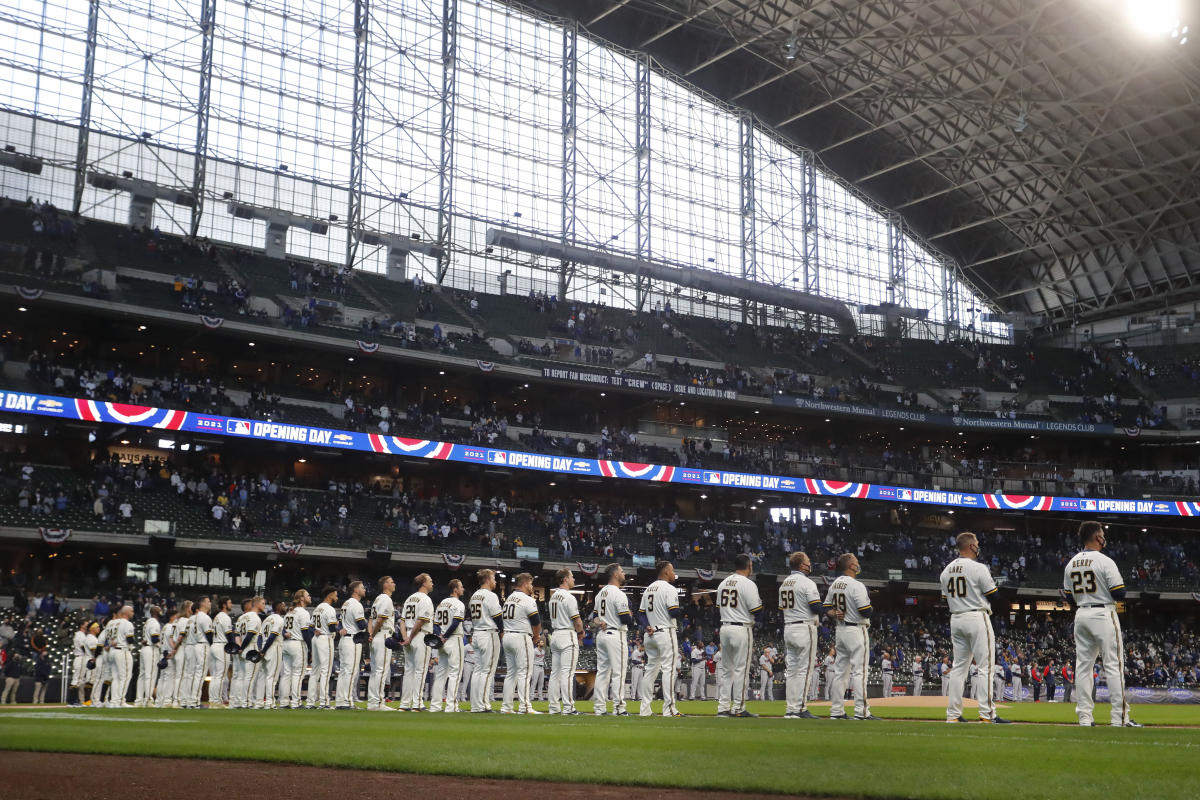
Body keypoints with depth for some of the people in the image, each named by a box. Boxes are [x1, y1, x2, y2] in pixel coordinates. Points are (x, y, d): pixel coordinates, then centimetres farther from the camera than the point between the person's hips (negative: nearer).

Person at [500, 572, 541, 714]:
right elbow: (536, 622, -9)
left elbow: (505, 619, 15)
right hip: (521, 638, -8)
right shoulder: (527, 600, -9)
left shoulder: (508, 599, 15)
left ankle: (506, 707, 10)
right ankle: (524, 706, -12)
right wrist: (536, 636, 10)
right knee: (524, 672, -7)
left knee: (510, 673, 11)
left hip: (506, 637, 8)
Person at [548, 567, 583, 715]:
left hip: (555, 635, 9)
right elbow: (577, 620, -15)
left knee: (555, 672, 8)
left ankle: (554, 707, 10)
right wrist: (581, 632, 5)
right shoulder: (569, 597, -13)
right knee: (567, 672, -9)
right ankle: (568, 707, -11)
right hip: (568, 636, -9)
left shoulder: (553, 596, 14)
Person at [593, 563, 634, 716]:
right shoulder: (618, 594, -14)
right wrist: (633, 622, 3)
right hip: (616, 635, -8)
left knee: (602, 671, 9)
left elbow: (595, 615, 18)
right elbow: (626, 619, -16)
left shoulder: (600, 593, 13)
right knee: (618, 672, -5)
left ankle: (600, 708, 9)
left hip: (601, 634, 8)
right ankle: (618, 708, -6)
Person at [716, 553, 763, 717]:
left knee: (726, 669, 11)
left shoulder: (723, 583, 11)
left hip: (724, 628, 7)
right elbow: (756, 610, -13)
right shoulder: (748, 584, -11)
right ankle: (738, 708, -2)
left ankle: (723, 707, 11)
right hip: (742, 629, -7)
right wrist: (760, 601, 7)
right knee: (741, 669, -2)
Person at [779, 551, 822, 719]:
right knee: (804, 670, -5)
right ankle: (800, 709, -6)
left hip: (788, 628, 8)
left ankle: (791, 709, 9)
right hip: (805, 628, -8)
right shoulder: (807, 583, -11)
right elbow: (817, 608, -16)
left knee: (792, 670, 9)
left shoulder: (784, 584, 14)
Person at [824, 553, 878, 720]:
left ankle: (836, 711, 12)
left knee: (841, 671, 11)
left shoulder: (834, 585, 10)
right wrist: (870, 607, 1)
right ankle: (861, 711, -9)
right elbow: (866, 612, -20)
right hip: (856, 631, -8)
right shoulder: (856, 586, -16)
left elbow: (827, 607, 18)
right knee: (859, 671, -7)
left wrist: (835, 614, 2)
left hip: (841, 630, 8)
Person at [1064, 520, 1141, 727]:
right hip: (1104, 615, -6)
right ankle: (1119, 717, -5)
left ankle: (1084, 717, 5)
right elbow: (1119, 593, -14)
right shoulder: (1105, 561, -12)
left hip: (1081, 616, 6)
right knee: (1114, 665, -3)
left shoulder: (1071, 564, 8)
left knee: (1083, 666, 7)